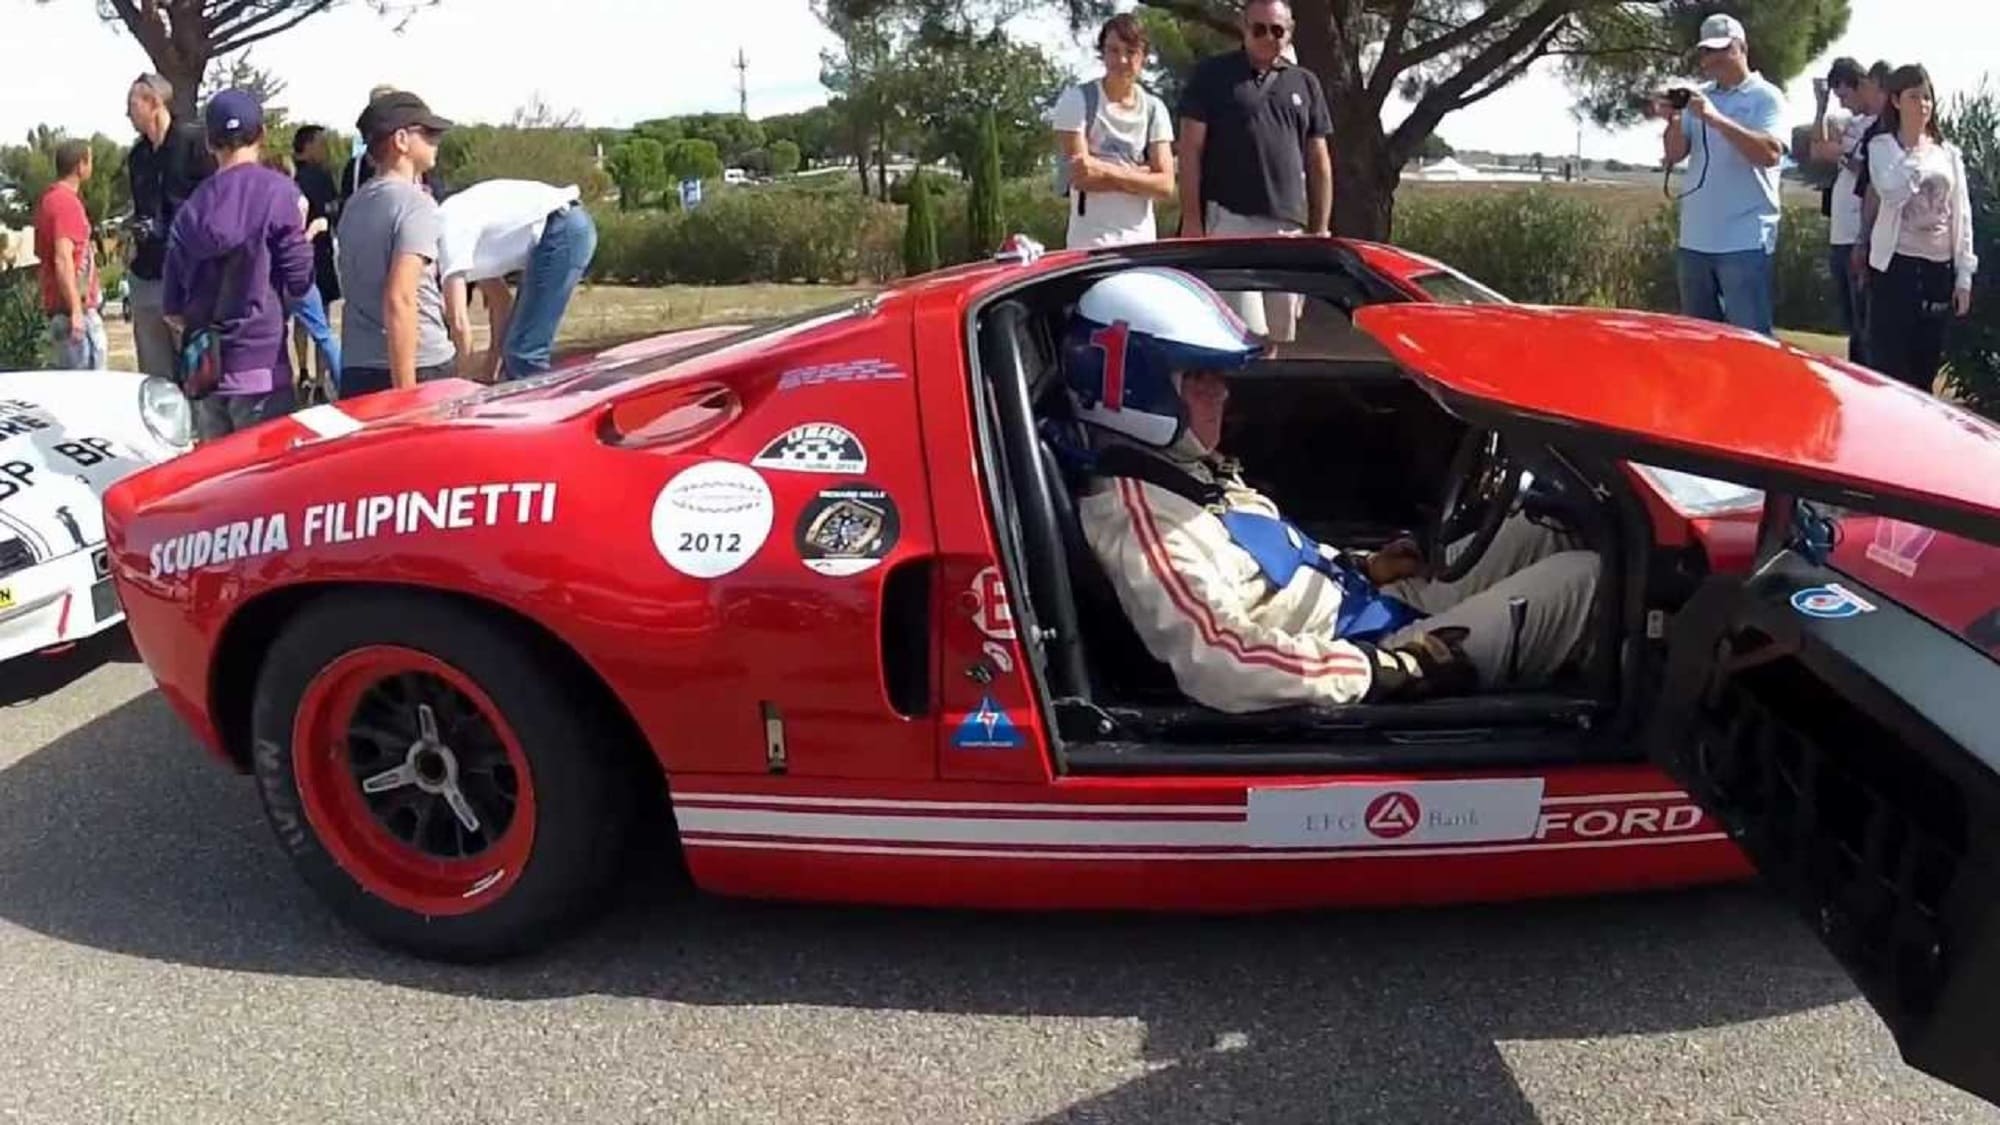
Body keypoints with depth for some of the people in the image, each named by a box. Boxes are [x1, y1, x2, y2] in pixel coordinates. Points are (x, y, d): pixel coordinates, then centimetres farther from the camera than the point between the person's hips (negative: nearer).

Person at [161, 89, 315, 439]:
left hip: (201, 371, 5)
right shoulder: (276, 191, -6)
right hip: (260, 367, -5)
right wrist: (302, 233, 11)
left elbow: (172, 309, 8)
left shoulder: (193, 205, 7)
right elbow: (298, 280, -7)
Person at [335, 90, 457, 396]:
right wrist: (406, 391, -22)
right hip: (421, 369, -8)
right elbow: (400, 301, -20)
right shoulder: (416, 205, -11)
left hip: (356, 369, 8)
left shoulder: (354, 204, 14)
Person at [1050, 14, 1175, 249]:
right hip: (1090, 242, -4)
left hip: (1142, 240, 4)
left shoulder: (1154, 108, 6)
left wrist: (1108, 171, -15)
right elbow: (1080, 176, -13)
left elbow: (1165, 185, -3)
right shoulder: (1077, 100, -4)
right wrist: (1141, 174, -7)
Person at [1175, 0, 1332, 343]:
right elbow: (1190, 150, 0)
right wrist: (1191, 219, -8)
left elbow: (1319, 162, 15)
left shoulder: (1305, 84, 15)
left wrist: (1320, 229, 9)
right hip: (1228, 220, -4)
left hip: (1289, 226, 5)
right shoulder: (1212, 74, 4)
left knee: (1277, 336, 7)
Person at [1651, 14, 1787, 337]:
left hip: (1745, 240, -6)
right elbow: (1675, 155, 9)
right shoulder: (1698, 96, 14)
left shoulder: (1766, 97, -2)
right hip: (1695, 238, 6)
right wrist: (1674, 121, -11)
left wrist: (1716, 119, -24)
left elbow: (1770, 153, -17)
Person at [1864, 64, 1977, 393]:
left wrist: (1964, 276, 4)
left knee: (1926, 365, 8)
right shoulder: (1881, 147, 1)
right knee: (1888, 363, -6)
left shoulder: (1948, 153, 11)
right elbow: (1892, 193, -18)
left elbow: (1961, 215, 10)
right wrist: (1918, 155, -11)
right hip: (1896, 264, -4)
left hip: (1939, 266, 4)